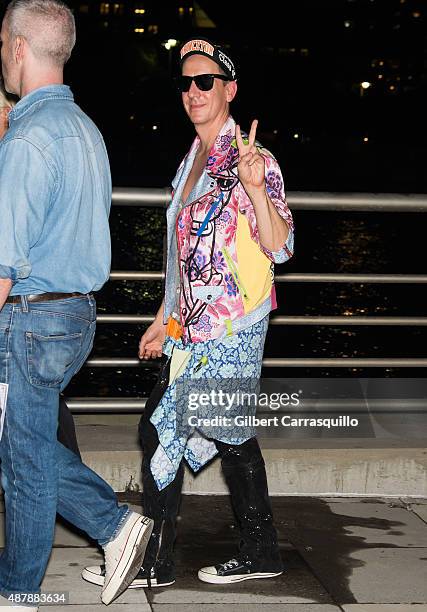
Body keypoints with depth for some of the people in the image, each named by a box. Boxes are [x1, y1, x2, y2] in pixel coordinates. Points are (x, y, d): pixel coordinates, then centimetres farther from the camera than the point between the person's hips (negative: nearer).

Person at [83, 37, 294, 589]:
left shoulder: (251, 159, -9)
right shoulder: (192, 161, 16)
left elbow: (279, 248, -18)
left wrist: (256, 188, -33)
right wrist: (164, 320, 21)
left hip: (225, 330, -8)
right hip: (194, 326, 8)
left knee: (161, 429, -7)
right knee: (231, 434, 11)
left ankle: (153, 560, 5)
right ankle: (260, 551, 22)